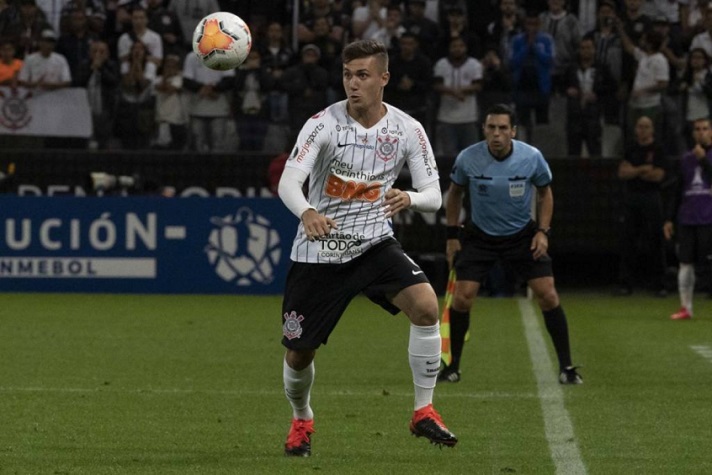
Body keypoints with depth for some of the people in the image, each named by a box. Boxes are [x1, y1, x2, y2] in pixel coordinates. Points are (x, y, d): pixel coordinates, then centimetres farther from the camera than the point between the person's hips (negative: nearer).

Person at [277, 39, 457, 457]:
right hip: (319, 252, -1)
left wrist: (409, 199, -28)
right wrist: (307, 213, -47)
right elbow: (288, 182, -24)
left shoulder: (407, 130, -5)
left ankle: (424, 411, -9)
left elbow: (434, 196, -3)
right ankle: (302, 421, 36)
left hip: (374, 244, 1)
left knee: (426, 306, -25)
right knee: (298, 355, 3)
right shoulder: (324, 124, -13)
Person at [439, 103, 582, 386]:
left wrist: (543, 231, -8)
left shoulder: (532, 157, -15)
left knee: (547, 294, -11)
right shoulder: (468, 159, -15)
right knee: (462, 296, -12)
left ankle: (566, 367, 1)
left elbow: (544, 192, 3)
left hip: (523, 235, 0)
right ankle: (453, 366, 7)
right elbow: (454, 193, 4)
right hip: (479, 235, 0)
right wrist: (452, 235, 3)